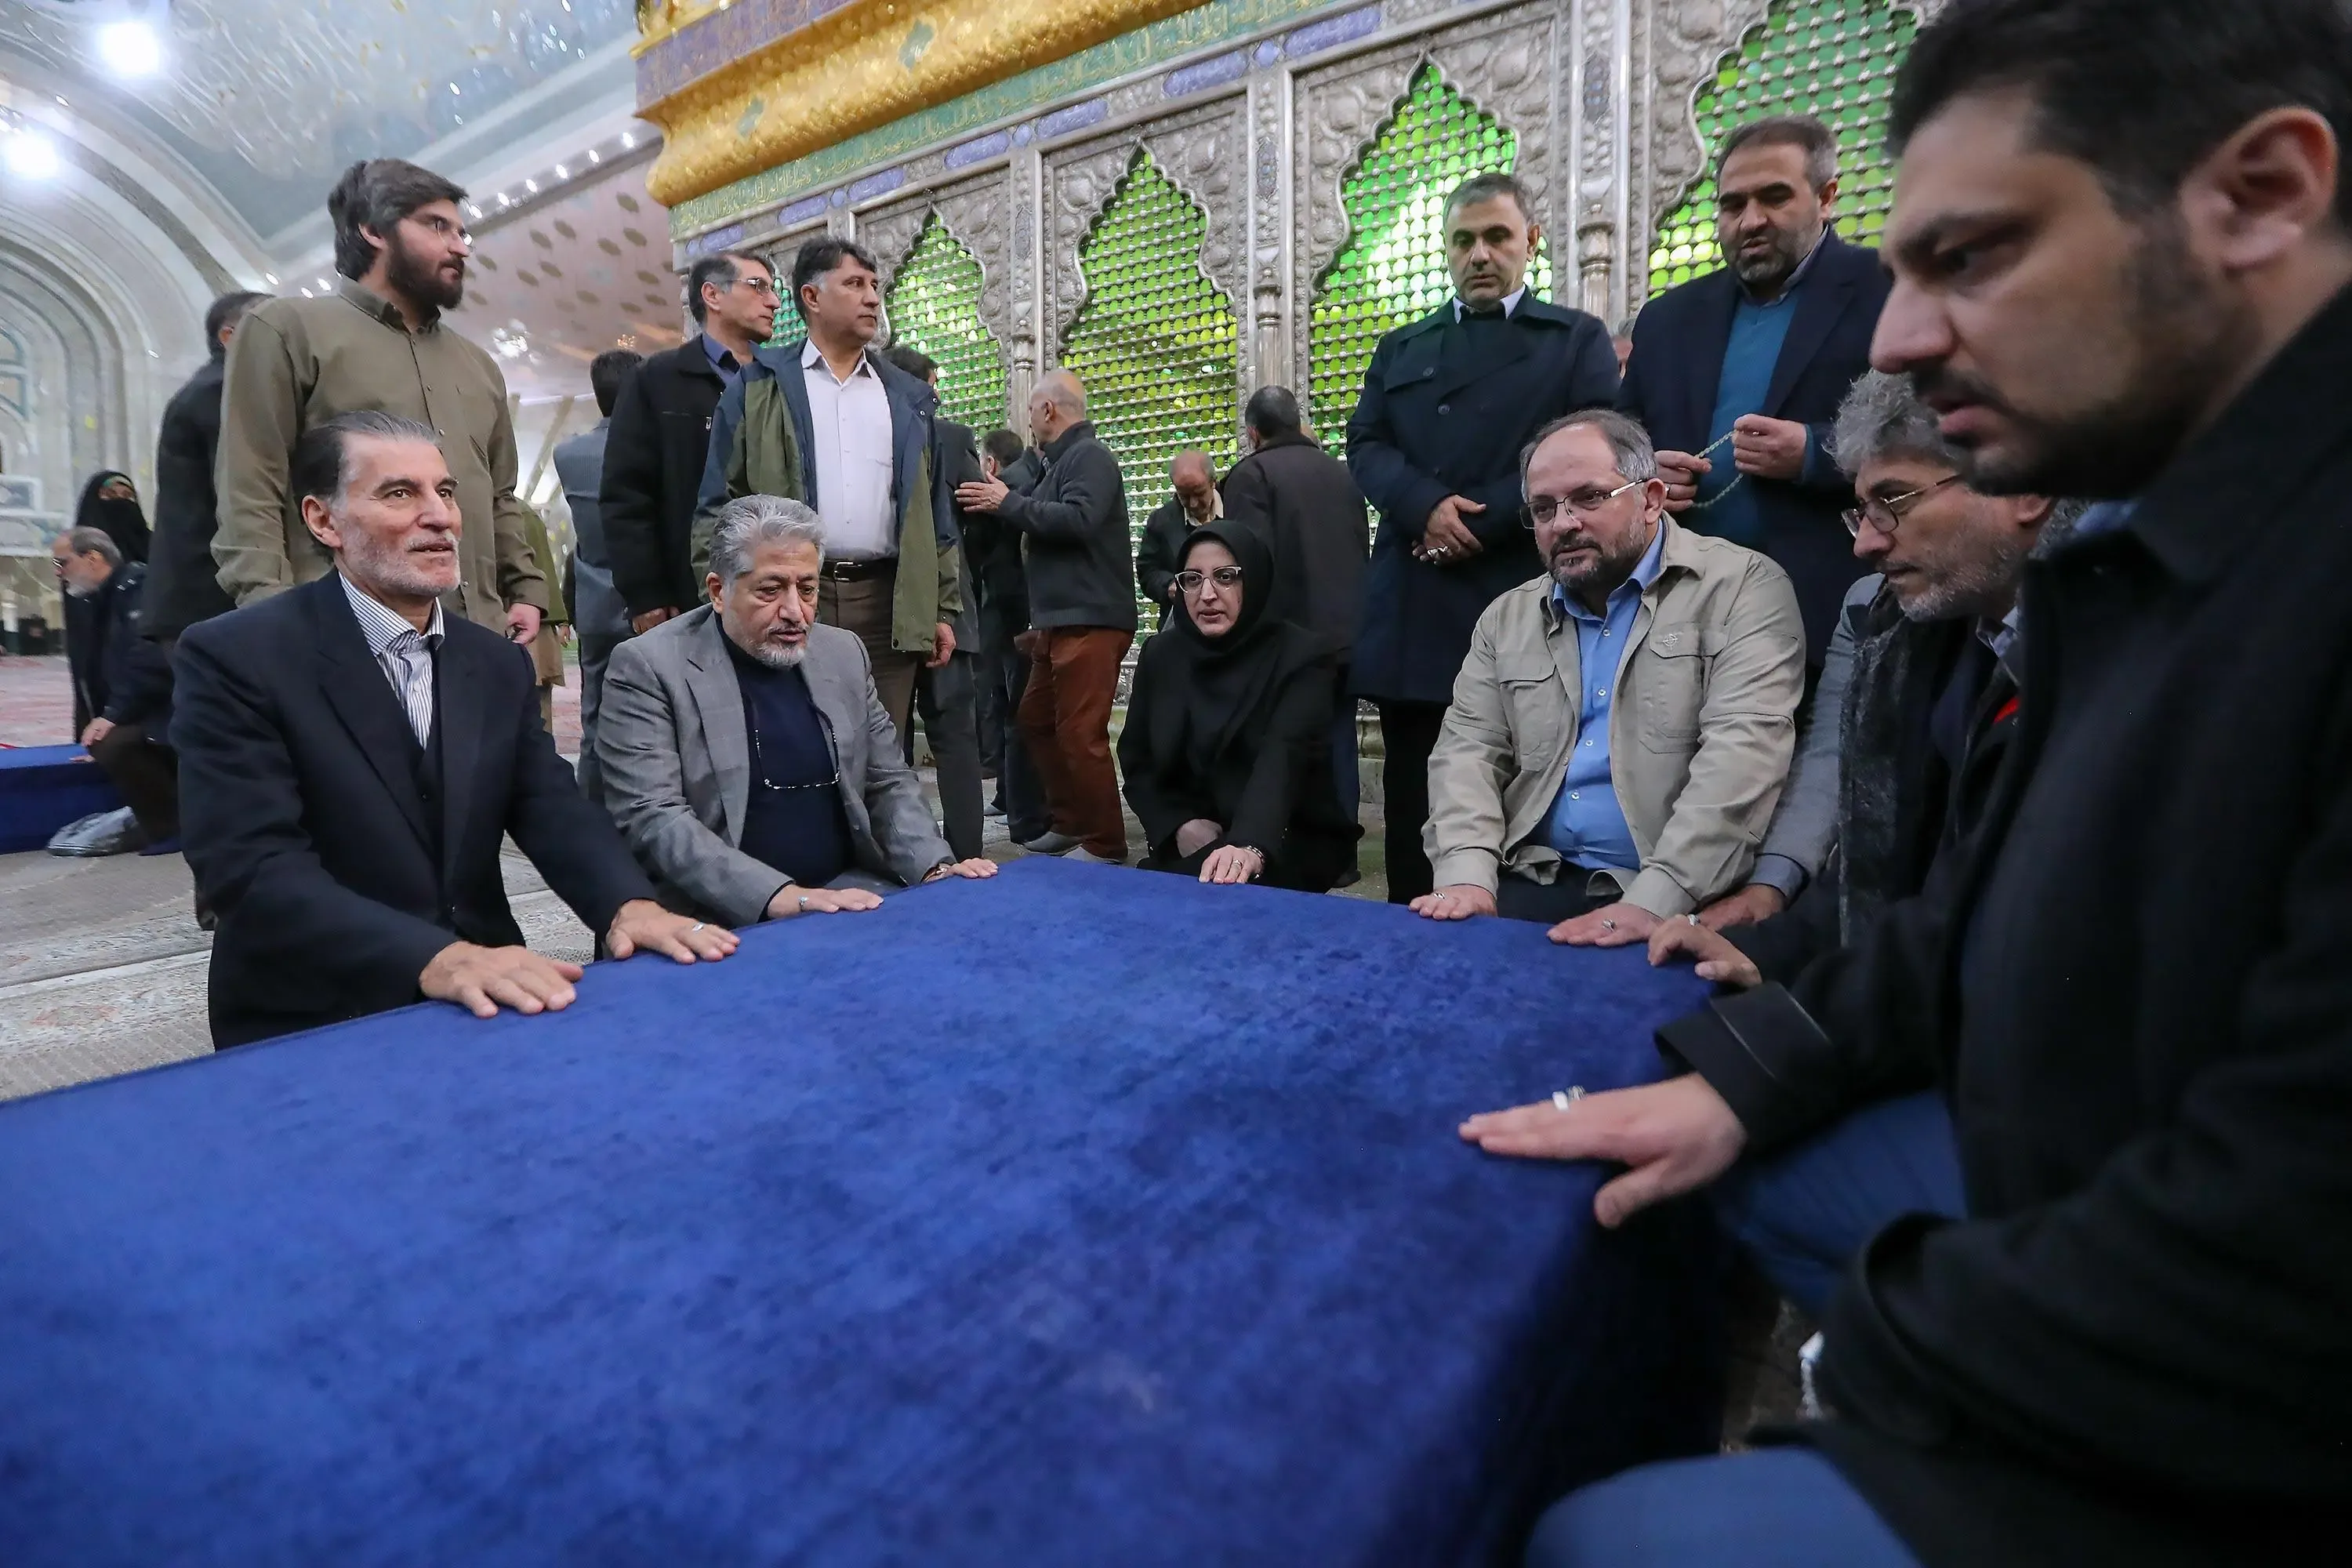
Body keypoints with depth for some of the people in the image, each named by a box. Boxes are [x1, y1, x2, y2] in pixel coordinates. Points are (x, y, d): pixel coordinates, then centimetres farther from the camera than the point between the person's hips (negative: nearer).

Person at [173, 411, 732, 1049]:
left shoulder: (499, 663, 9)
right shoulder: (235, 658, -8)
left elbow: (552, 807, -1)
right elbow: (254, 867, -18)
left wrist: (629, 905, -22)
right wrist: (437, 960, -33)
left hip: (484, 1003, 5)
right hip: (317, 1028, -4)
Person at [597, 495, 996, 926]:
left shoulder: (844, 653, 9)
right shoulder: (649, 667, -6)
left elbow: (889, 783, 13)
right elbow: (649, 818, -14)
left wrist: (935, 867, -6)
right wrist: (778, 896, -26)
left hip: (845, 887, 6)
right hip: (724, 914, -5)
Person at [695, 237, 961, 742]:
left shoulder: (909, 398, 17)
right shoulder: (758, 386, 7)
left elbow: (934, 511, 15)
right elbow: (719, 503, 4)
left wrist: (943, 608, 9)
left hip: (888, 603, 3)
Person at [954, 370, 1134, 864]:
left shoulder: (1090, 456, -8)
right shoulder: (1061, 461, 21)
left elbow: (1079, 520, -23)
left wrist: (1009, 502, -14)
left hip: (1090, 621, -10)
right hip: (1060, 620, 10)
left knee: (1080, 734, -10)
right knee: (1036, 720, 15)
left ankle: (1105, 846, 0)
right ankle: (1069, 823, 25)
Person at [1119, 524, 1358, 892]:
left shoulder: (1302, 655, -11)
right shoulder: (1161, 654, 3)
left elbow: (1283, 761, -27)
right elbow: (1136, 760, 7)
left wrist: (1251, 846, -44)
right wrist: (1180, 826, -10)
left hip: (1289, 846, -4)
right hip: (1188, 844, 4)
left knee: (1223, 892, -32)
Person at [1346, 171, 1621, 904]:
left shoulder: (1578, 339, 12)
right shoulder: (1401, 348, 22)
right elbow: (1365, 446, 8)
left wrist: (1480, 522, -10)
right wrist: (1427, 504, -11)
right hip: (1411, 614, 3)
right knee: (1412, 806, 7)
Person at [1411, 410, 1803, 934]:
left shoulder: (1745, 588, -1)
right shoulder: (1508, 618, 14)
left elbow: (1743, 752, -12)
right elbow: (1469, 748, 8)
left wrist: (1652, 903, -22)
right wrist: (1467, 876, -9)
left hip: (1678, 902, -3)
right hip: (1529, 886, 4)